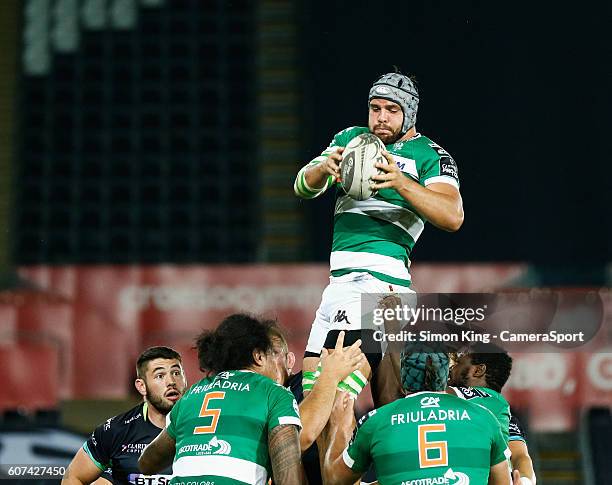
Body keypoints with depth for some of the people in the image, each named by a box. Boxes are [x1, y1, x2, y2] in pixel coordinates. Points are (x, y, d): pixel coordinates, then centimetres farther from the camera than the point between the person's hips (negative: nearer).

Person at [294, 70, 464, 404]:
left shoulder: (429, 155, 1)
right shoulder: (350, 139, 17)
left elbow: (453, 217, -15)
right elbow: (302, 188, 8)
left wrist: (400, 182, -27)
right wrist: (324, 168, -15)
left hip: (381, 274, -6)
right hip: (341, 276, 6)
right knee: (312, 379, 7)